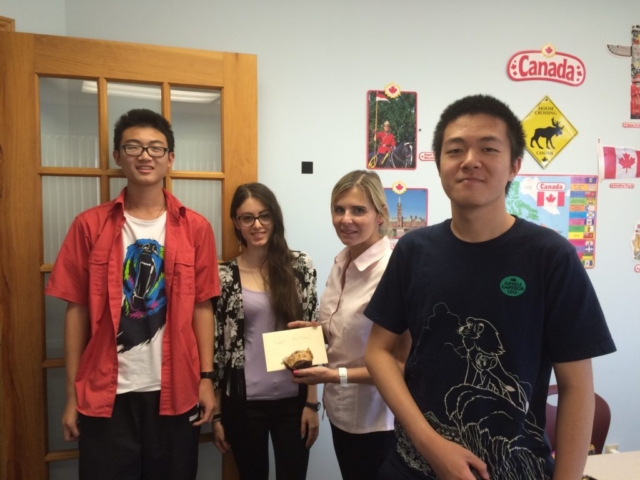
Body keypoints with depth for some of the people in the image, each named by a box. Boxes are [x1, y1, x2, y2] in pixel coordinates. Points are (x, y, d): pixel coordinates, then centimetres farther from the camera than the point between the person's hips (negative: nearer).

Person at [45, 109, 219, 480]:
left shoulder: (195, 228, 0)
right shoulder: (90, 225, -1)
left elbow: (202, 307, 1)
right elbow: (77, 309, 1)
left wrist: (207, 378, -2)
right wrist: (72, 393, 1)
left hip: (175, 390, 1)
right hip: (105, 392, 0)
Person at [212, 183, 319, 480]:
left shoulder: (300, 266, -3)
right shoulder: (225, 276, -4)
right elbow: (217, 345, 0)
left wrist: (312, 401, -3)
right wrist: (216, 413, 2)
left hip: (292, 399, 0)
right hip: (244, 401, 0)